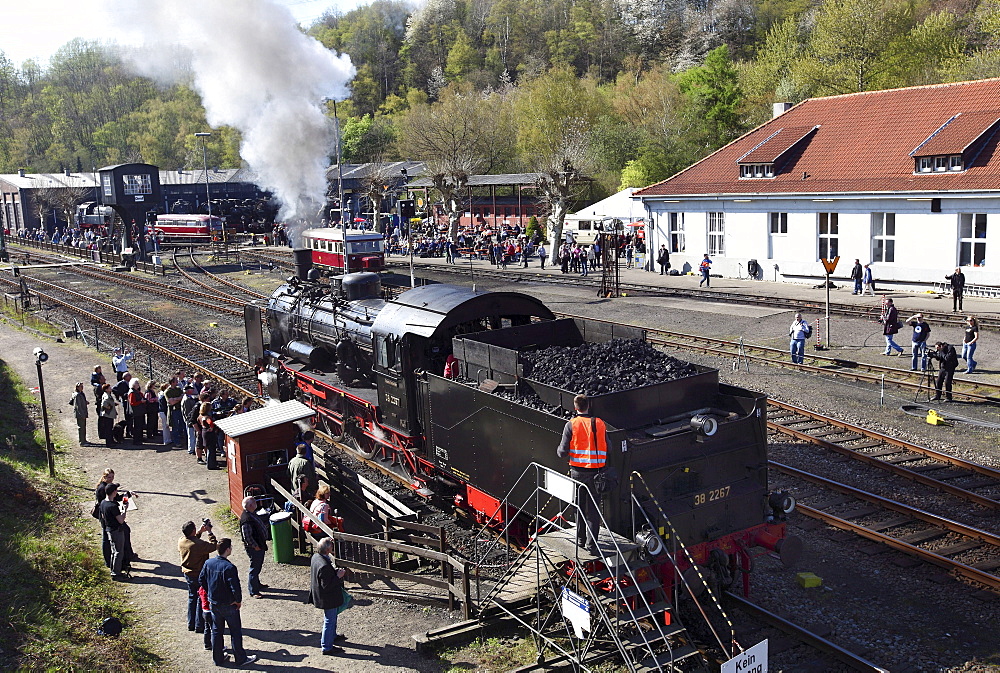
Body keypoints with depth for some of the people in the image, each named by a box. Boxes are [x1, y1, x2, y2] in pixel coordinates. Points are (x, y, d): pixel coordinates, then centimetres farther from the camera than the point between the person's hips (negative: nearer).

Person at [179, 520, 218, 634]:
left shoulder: (181, 541, -6)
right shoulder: (198, 544, -30)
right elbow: (213, 546, -20)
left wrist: (199, 532, 7)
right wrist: (209, 532, -15)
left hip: (187, 573, 8)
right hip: (199, 575, -7)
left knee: (192, 598, 21)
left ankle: (191, 624, 28)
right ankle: (199, 626, 13)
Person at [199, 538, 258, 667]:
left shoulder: (208, 563, -6)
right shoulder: (229, 567, -27)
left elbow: (201, 580, 5)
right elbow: (235, 588, -26)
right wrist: (238, 600, -8)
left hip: (213, 603, 6)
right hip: (229, 605, -6)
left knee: (216, 631, 19)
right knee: (236, 632, 9)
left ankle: (218, 658, 30)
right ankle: (241, 659, 21)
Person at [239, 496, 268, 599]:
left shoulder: (253, 514, 5)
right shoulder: (246, 519, -27)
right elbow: (247, 536, -26)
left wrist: (263, 543, 17)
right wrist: (255, 546, -17)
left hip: (260, 546, 10)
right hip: (253, 548, -10)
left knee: (258, 566, 24)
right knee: (254, 569, 0)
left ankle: (257, 584, 41)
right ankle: (253, 592, 9)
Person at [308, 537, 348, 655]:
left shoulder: (315, 557, -5)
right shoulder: (324, 566, -36)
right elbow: (327, 586, -30)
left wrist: (335, 571, 3)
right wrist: (338, 576, -23)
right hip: (328, 599, -10)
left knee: (332, 618, 29)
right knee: (330, 621, 6)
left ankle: (332, 636, 49)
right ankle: (327, 647, 19)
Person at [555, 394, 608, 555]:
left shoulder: (571, 424, -8)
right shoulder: (600, 423, -1)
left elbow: (562, 452, -8)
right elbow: (607, 448, 3)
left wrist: (559, 451, 13)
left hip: (578, 471, 0)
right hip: (596, 471, 0)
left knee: (579, 506, 16)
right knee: (593, 508, 6)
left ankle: (580, 540, 25)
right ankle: (591, 544, 4)